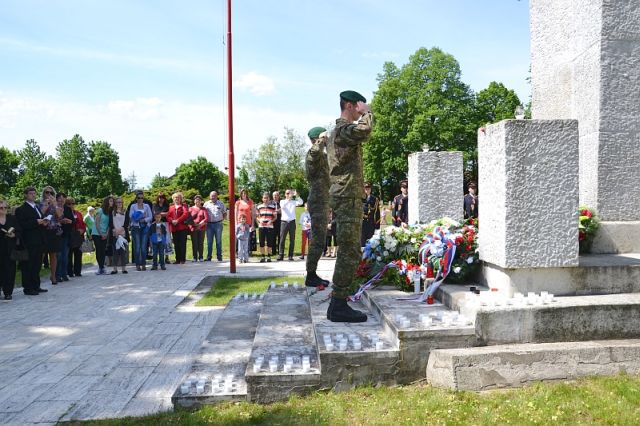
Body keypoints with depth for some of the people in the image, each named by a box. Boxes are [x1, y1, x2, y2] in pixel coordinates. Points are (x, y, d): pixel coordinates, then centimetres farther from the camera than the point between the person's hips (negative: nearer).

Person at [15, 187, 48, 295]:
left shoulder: (37, 207, 18)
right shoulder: (21, 209, -6)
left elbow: (42, 219, 25)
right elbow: (22, 225, -16)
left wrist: (44, 223, 2)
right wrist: (36, 222, -21)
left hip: (39, 241, 8)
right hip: (29, 242, -8)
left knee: (37, 265, 12)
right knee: (28, 266, -3)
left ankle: (36, 286, 19)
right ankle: (28, 288, 2)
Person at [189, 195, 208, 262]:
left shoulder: (203, 209, 10)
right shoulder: (191, 209, 9)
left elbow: (206, 218, 0)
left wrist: (200, 224, -10)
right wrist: (195, 224, -10)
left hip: (202, 228, 0)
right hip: (193, 228, 0)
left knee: (201, 243, 0)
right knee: (194, 243, -1)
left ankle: (201, 257, 5)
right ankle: (195, 257, 5)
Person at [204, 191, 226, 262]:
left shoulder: (221, 203, 8)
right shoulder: (206, 204, 10)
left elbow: (225, 213, 14)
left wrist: (222, 219, 1)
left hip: (218, 224, -1)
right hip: (209, 224, 1)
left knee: (219, 241, 2)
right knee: (209, 241, 3)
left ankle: (219, 257, 7)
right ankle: (208, 257, 8)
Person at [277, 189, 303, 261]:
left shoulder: (293, 202, 10)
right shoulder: (282, 201, 7)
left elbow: (301, 202, -10)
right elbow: (282, 206, -16)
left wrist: (296, 195, -24)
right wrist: (289, 198, -27)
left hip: (292, 222, 1)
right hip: (284, 222, -1)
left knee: (292, 240, 2)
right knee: (282, 239, -1)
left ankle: (290, 255, 7)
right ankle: (281, 255, 2)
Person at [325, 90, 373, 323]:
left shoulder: (337, 131, 21)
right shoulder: (344, 129, -12)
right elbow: (363, 130, -34)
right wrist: (366, 113, -15)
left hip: (344, 196, 11)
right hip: (348, 196, -11)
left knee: (348, 251, 15)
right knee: (350, 252, -10)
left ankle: (338, 304, 21)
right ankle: (339, 306, -7)